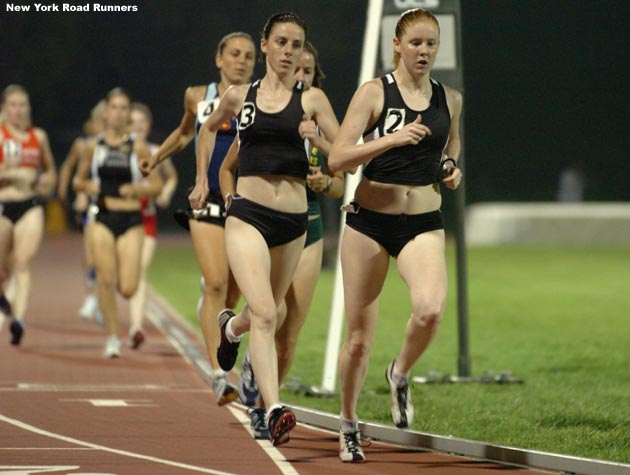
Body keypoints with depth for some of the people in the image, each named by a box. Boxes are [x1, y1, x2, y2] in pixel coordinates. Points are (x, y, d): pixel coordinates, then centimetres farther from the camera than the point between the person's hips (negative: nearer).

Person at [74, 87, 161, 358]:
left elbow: (156, 185, 4)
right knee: (106, 279, -9)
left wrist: (136, 189, -15)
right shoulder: (94, 146, 5)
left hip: (130, 221, -1)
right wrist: (87, 186, -7)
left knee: (127, 288, -8)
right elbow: (78, 181, 16)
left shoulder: (138, 147, 1)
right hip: (101, 218, 1)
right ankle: (112, 338, 5)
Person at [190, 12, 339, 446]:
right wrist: (202, 179, 24)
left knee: (266, 312, 21)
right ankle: (275, 410, -27)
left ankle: (231, 327, 57)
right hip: (247, 214, -2)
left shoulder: (311, 99, 3)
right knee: (264, 314, -19)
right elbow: (209, 128, 29)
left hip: (293, 220, 2)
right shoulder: (239, 96, 7)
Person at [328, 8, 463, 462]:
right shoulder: (374, 92, -4)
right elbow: (337, 158, -12)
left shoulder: (450, 99, 7)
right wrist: (392, 139, -23)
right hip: (370, 220, -2)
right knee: (359, 336, 4)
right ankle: (349, 425, 25)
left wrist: (453, 169, 6)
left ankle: (401, 375, 3)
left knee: (431, 309, -27)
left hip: (424, 223, 2)